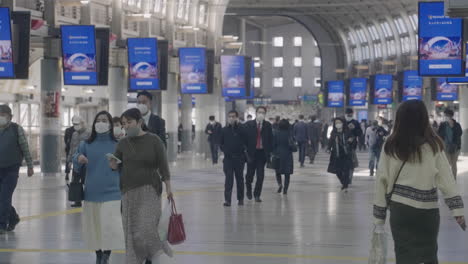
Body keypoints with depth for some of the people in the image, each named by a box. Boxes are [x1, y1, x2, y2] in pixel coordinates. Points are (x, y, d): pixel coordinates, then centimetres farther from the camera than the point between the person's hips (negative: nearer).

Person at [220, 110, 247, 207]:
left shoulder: (241, 129, -1)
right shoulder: (225, 130, 6)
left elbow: (245, 141, -12)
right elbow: (221, 143, 12)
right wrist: (225, 150, -2)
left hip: (239, 158, -1)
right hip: (228, 158, 1)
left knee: (239, 178, 9)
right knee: (228, 179, -6)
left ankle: (240, 199, 19)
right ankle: (227, 199, -10)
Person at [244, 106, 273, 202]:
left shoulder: (267, 125, 3)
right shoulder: (249, 124, -1)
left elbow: (270, 139, 5)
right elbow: (245, 138, -1)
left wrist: (269, 152, -1)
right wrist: (246, 151, -7)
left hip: (262, 153, 1)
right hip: (252, 153, -1)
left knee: (260, 175, -1)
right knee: (250, 174, 6)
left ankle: (257, 195, 9)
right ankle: (249, 190, 33)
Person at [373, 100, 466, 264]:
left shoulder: (391, 146, -3)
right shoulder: (433, 144, -3)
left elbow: (382, 180, 0)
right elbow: (446, 178, -5)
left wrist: (379, 214, 7)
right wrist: (457, 208, -2)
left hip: (401, 208, 0)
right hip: (427, 209, 0)